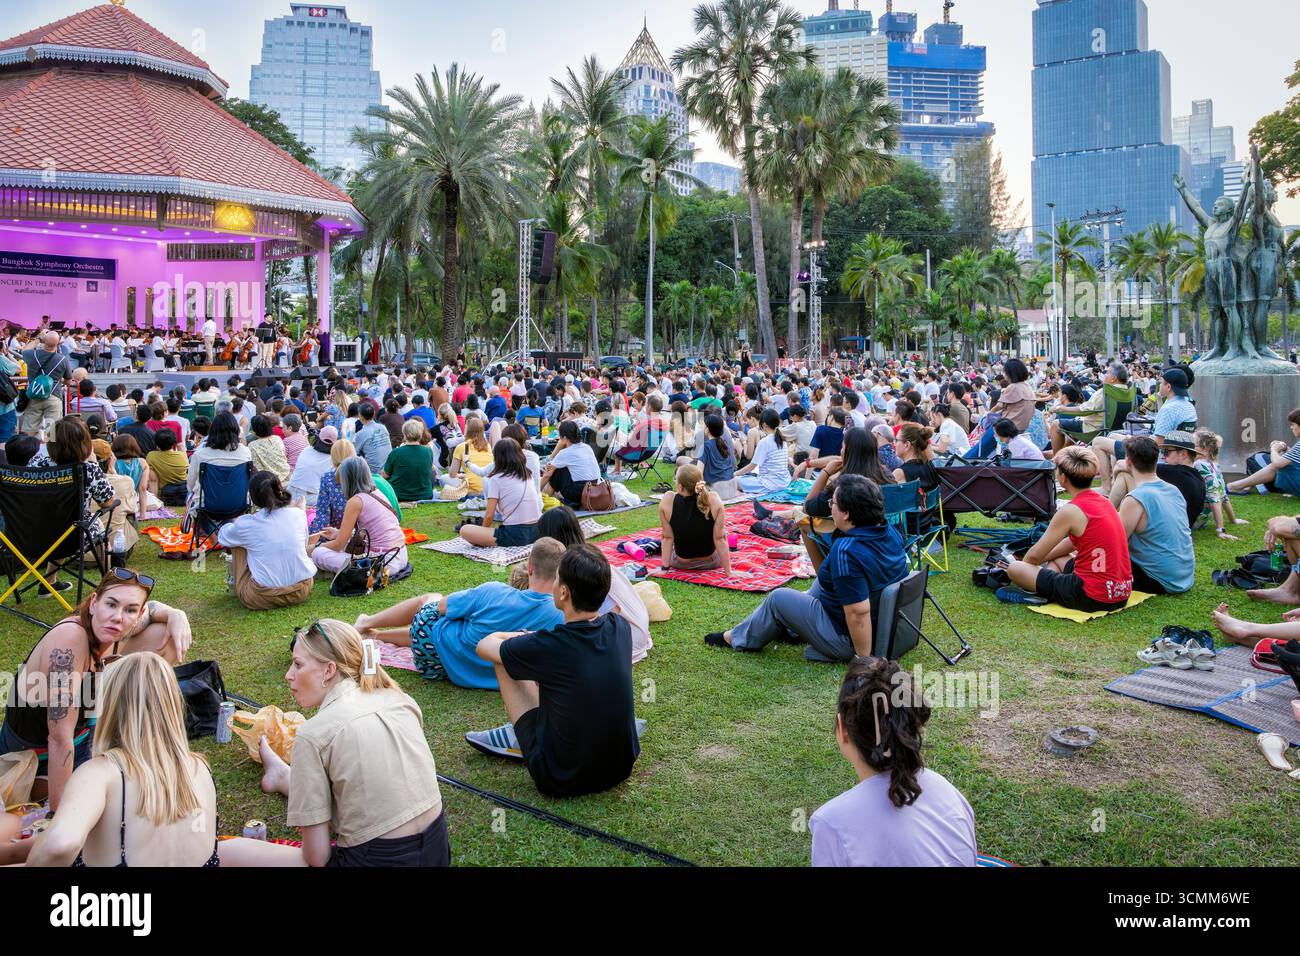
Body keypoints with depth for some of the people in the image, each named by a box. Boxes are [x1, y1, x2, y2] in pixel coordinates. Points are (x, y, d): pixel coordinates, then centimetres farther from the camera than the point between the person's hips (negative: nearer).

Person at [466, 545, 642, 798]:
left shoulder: (546, 646, -24)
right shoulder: (620, 628, -9)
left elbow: (484, 646, -2)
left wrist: (518, 637, 16)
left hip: (562, 780, -5)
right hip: (621, 766, 5)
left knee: (503, 660, 3)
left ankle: (520, 738, 21)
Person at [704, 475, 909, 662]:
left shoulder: (846, 552, -32)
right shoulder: (891, 532, -6)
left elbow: (859, 613, -33)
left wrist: (863, 659, -23)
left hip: (850, 640, -8)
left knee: (778, 598, 5)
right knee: (822, 582, 26)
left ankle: (739, 638, 29)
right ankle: (790, 629, 43)